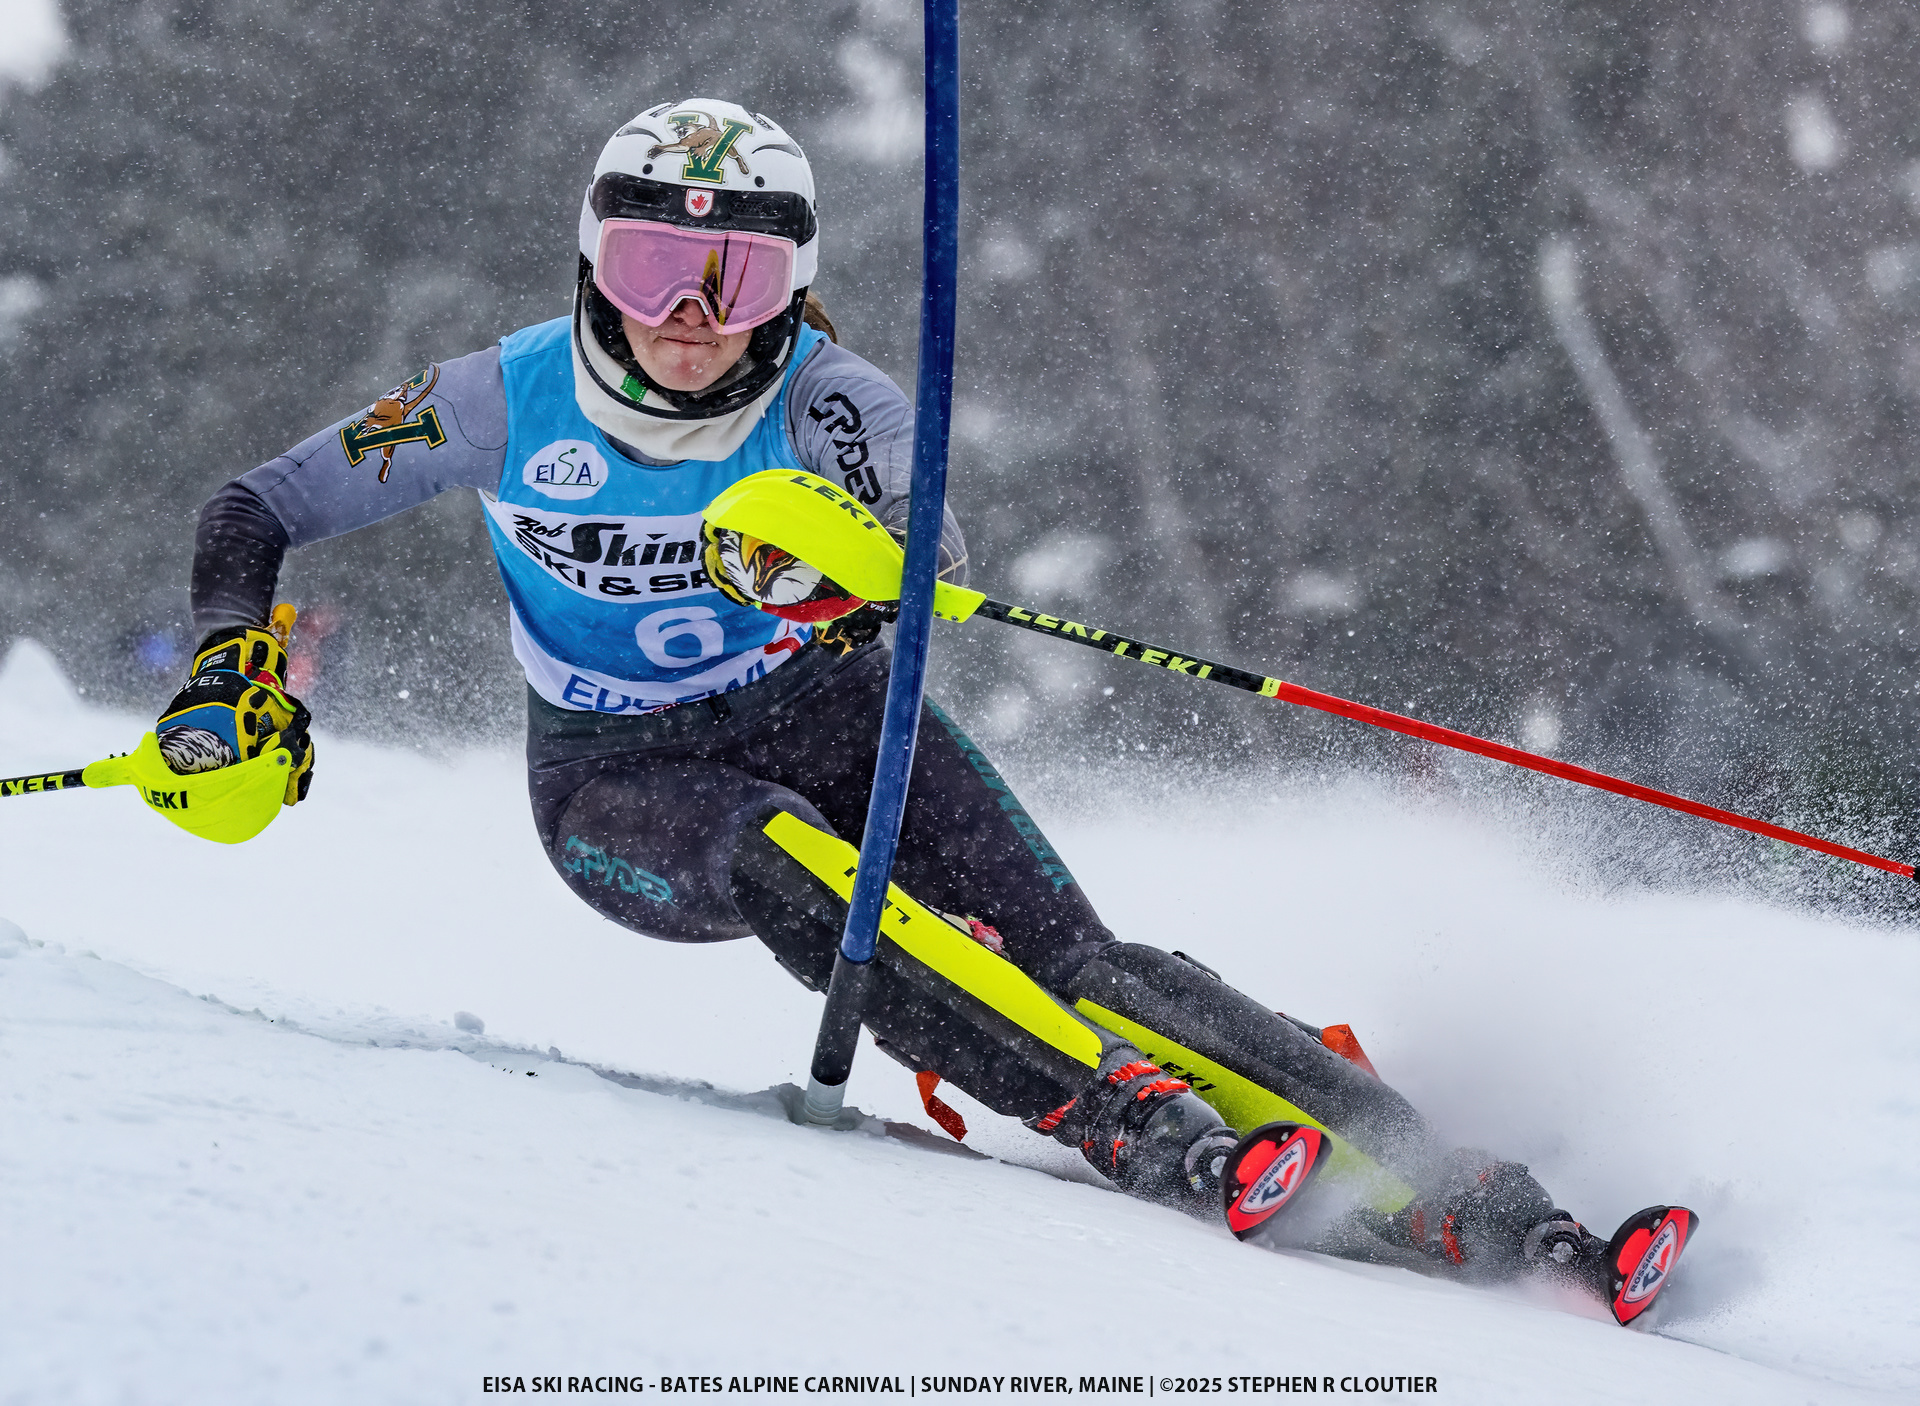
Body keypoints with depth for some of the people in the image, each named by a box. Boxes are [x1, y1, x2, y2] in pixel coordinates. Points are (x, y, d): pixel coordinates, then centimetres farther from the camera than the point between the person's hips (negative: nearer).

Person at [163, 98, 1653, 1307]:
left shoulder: (828, 402, -18)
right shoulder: (509, 402, -17)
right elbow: (252, 514, -7)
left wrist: (831, 565, -54)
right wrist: (237, 673, -23)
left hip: (831, 720, 0)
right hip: (620, 780, 0)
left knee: (1072, 953, -20)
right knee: (792, 876, -36)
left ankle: (1465, 1196, -25)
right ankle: (1147, 1137, -43)